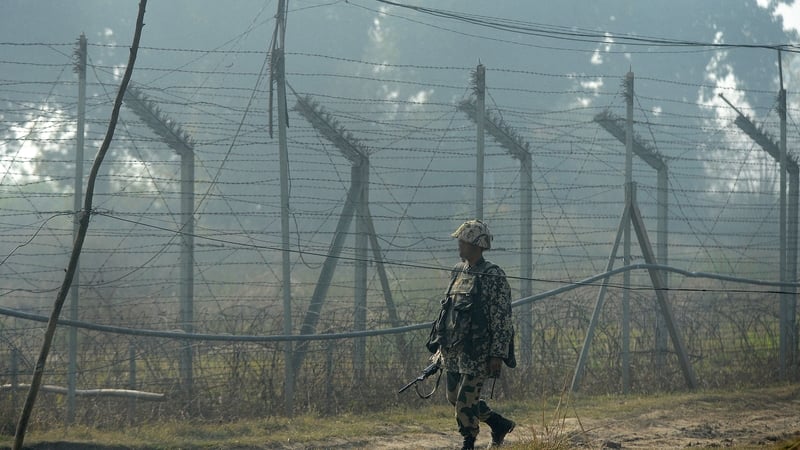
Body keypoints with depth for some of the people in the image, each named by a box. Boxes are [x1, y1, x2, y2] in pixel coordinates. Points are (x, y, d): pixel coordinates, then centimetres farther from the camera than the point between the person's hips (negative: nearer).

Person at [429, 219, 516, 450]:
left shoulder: (494, 277, -12)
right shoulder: (459, 271, 11)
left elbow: (502, 318, -14)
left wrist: (498, 354, -17)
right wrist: (441, 344, 19)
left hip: (476, 351, -8)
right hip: (452, 349, 8)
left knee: (467, 399, -6)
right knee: (454, 396, 14)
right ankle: (499, 424, 29)